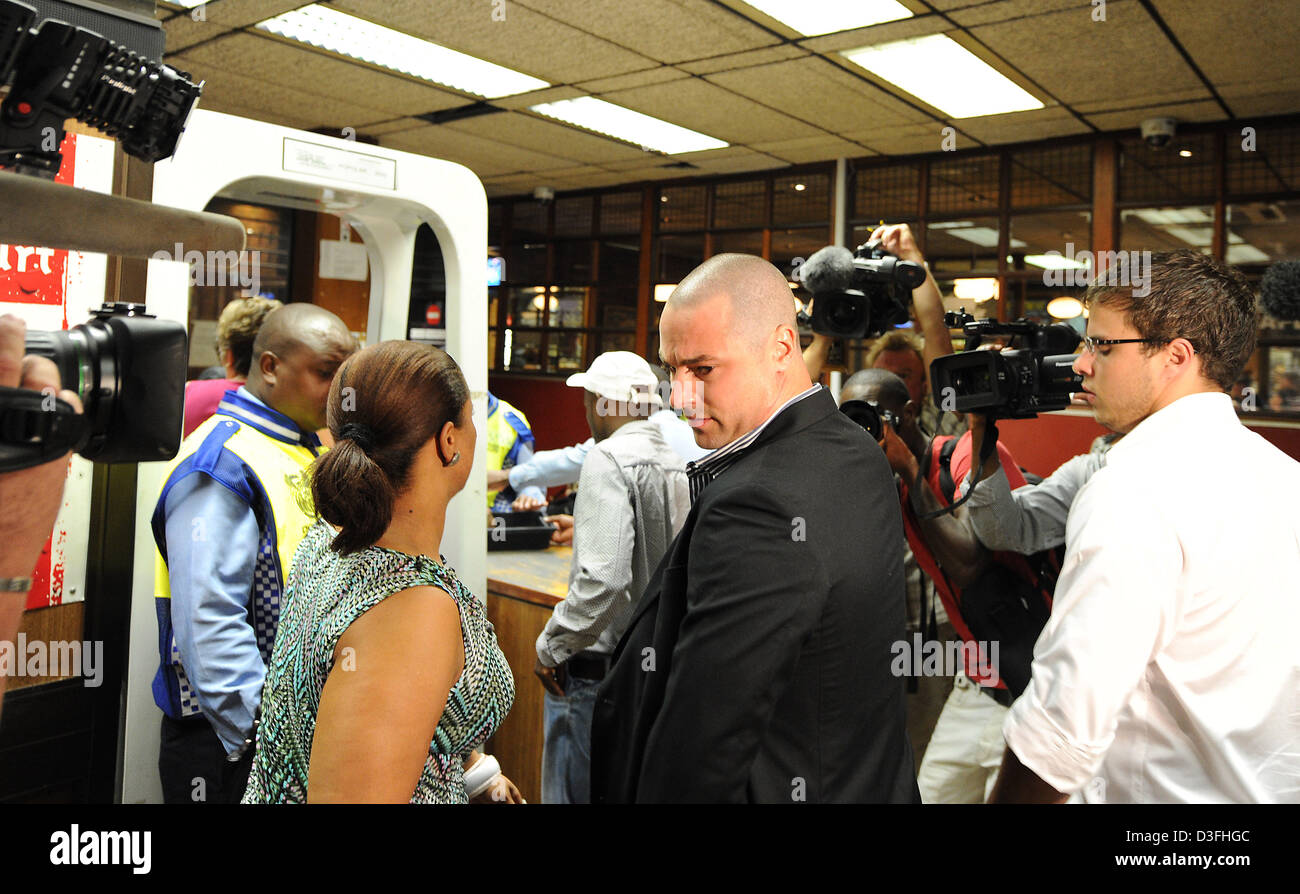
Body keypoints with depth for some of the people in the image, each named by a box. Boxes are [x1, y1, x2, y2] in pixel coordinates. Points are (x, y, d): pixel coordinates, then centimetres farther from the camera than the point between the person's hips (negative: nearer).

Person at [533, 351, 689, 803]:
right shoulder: (678, 464, 7)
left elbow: (603, 577, -26)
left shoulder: (609, 460, -16)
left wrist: (551, 646, -12)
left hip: (600, 669, -8)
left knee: (574, 790, 4)